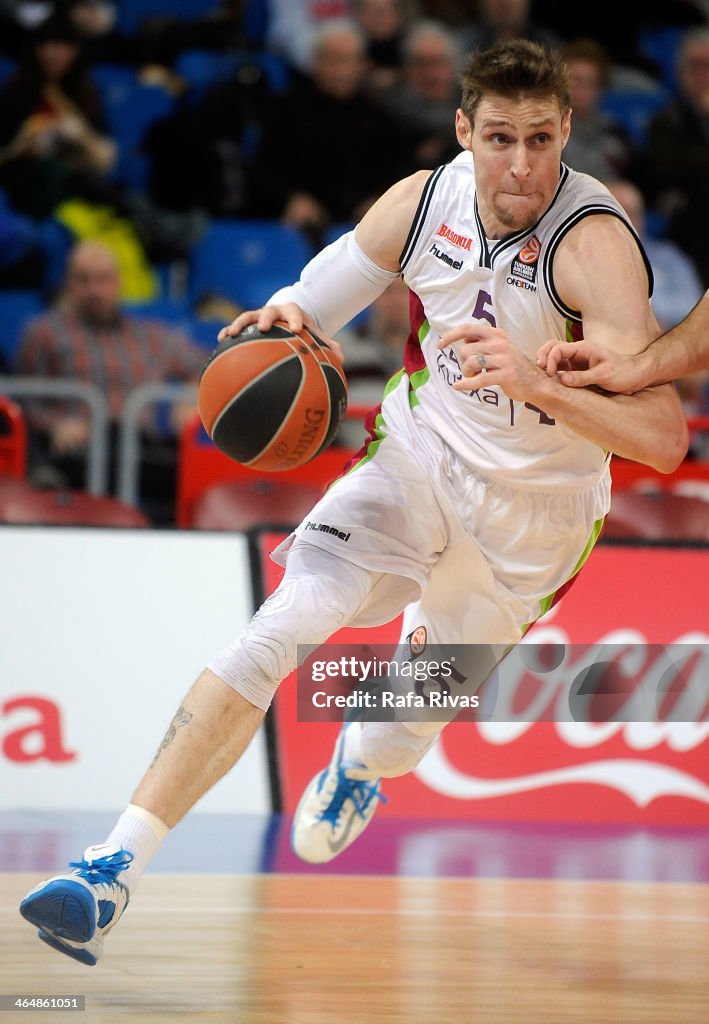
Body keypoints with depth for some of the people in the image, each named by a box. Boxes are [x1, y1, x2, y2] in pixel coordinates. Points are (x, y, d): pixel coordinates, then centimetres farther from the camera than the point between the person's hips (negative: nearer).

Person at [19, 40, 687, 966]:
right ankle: (115, 870, -26)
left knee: (415, 717, 13)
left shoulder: (592, 243, -29)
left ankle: (359, 770, 56)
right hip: (416, 456, 2)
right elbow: (318, 296, 5)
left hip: (528, 514, -2)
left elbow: (664, 439, -36)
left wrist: (538, 388, -51)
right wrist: (284, 320, -20)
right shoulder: (420, 204, -13)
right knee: (285, 622, -21)